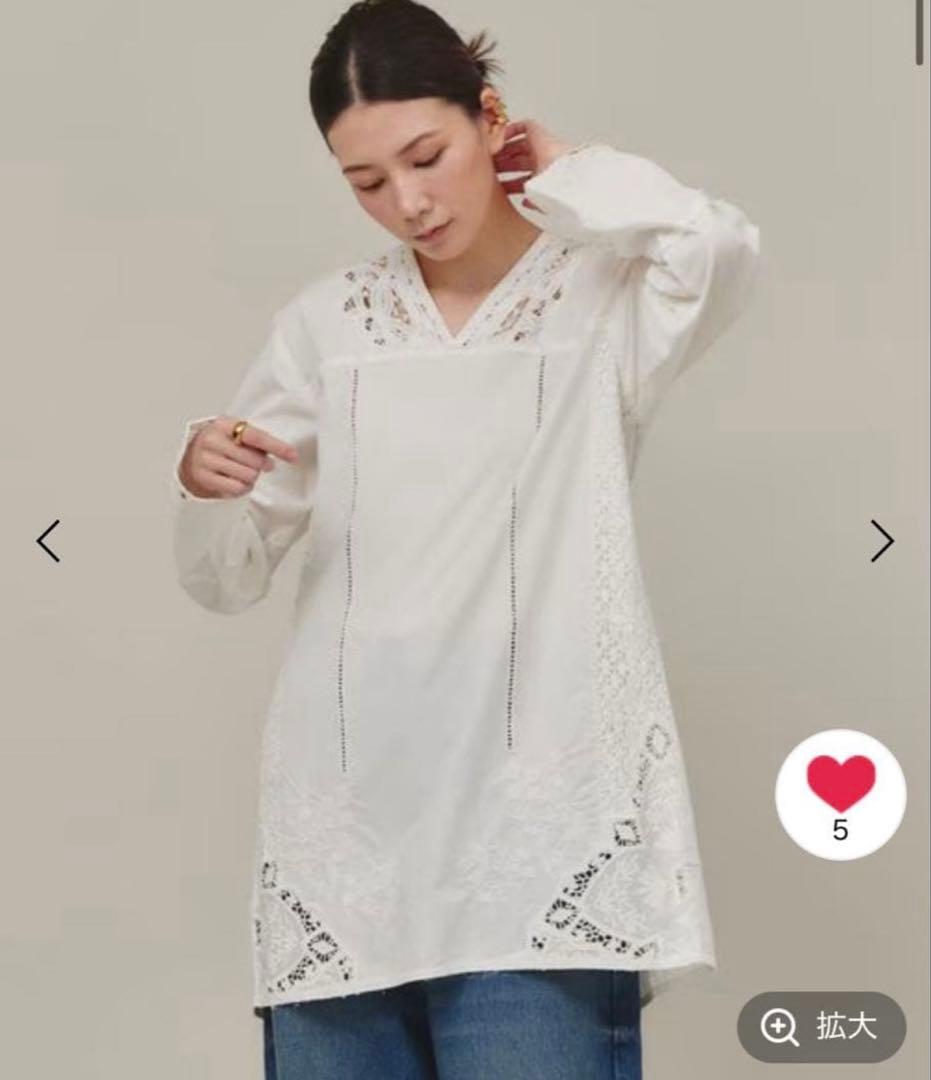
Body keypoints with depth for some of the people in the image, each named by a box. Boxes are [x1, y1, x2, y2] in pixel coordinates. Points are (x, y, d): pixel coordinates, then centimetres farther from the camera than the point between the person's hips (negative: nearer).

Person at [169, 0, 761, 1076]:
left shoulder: (605, 296, 2)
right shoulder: (327, 321, 10)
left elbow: (719, 247, -23)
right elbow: (224, 579, 11)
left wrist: (563, 171, -5)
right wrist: (203, 486, -11)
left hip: (537, 817, -3)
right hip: (344, 820, 3)